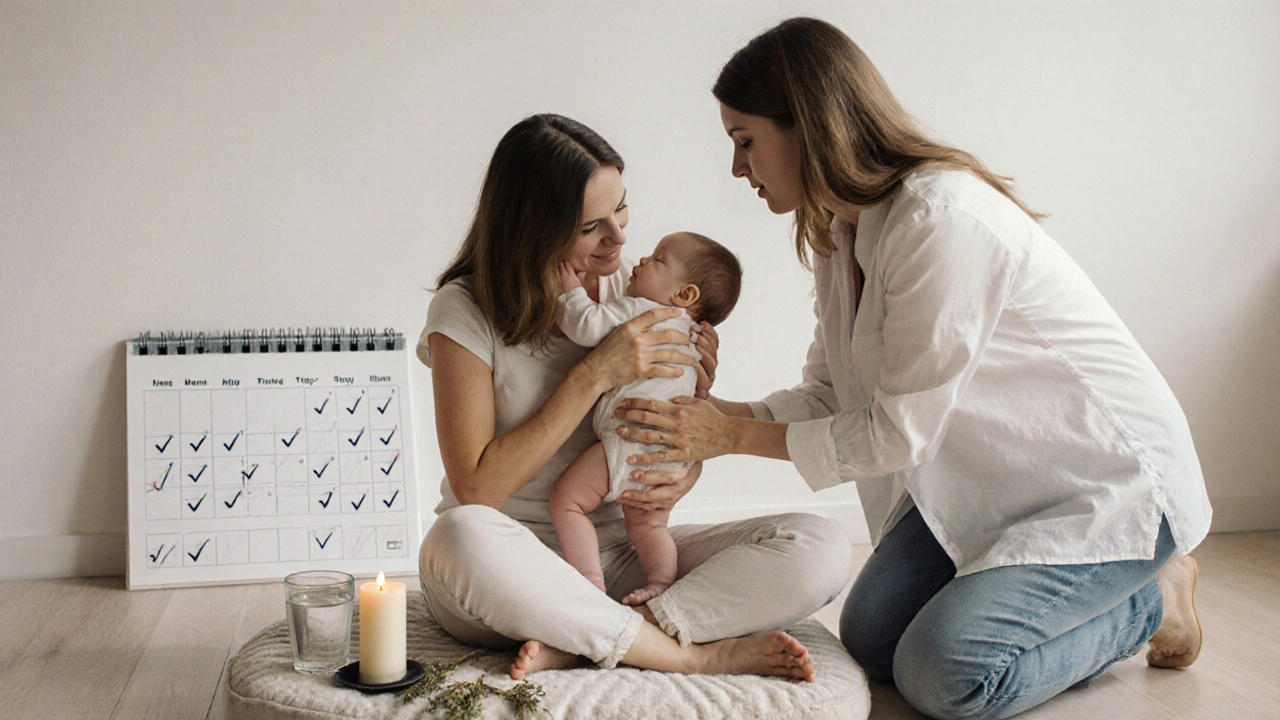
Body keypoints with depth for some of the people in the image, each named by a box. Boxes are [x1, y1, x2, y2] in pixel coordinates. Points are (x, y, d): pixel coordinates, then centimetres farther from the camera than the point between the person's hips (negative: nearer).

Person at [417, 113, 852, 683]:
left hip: (621, 555, 4)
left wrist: (687, 475, -14)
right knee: (463, 537, -41)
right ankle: (696, 654, -23)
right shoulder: (467, 311, -8)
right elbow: (476, 490, -16)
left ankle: (574, 645, -25)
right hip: (513, 561, -3)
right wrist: (594, 376, -19)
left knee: (820, 548, -17)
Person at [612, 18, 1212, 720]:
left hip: (1109, 478, -9)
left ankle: (1151, 600, 5)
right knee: (871, 638, 3)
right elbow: (827, 393, 3)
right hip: (988, 478, 9)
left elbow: (897, 432, -24)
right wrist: (717, 413, -12)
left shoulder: (942, 216, -28)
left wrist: (735, 437, -19)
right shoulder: (840, 235, 2)